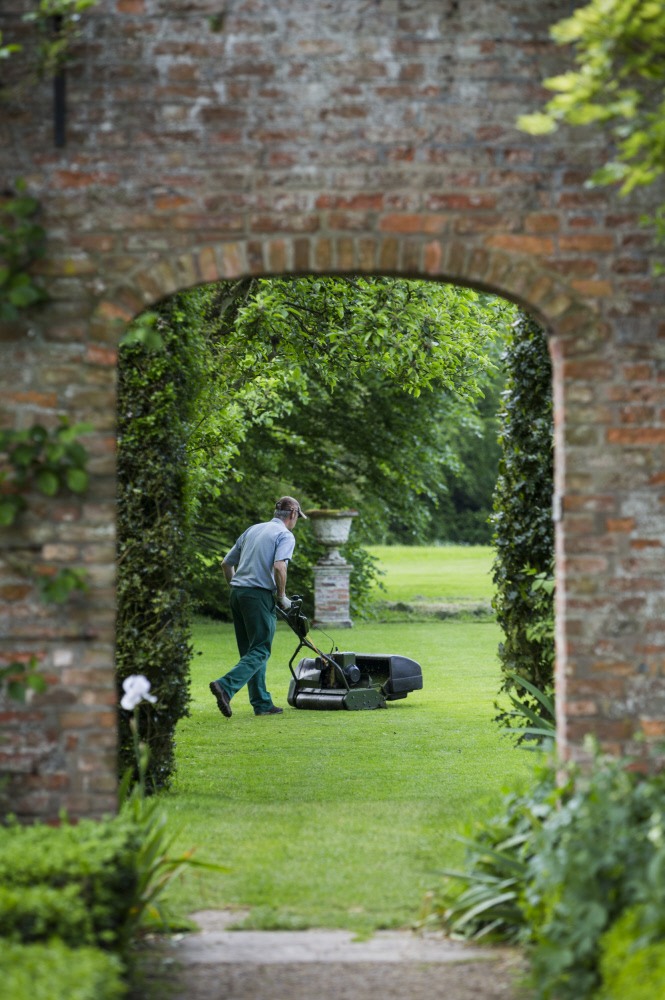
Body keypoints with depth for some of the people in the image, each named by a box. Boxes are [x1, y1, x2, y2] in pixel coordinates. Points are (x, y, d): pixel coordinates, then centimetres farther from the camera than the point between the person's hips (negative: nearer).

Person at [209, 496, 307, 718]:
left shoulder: (252, 530, 18)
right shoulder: (285, 535, -4)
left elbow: (226, 563, 19)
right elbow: (279, 567, -20)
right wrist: (282, 596, -7)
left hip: (237, 593, 8)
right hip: (259, 595, -8)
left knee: (250, 651, 12)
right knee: (260, 651, -5)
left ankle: (262, 703, 14)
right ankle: (226, 686, -23)